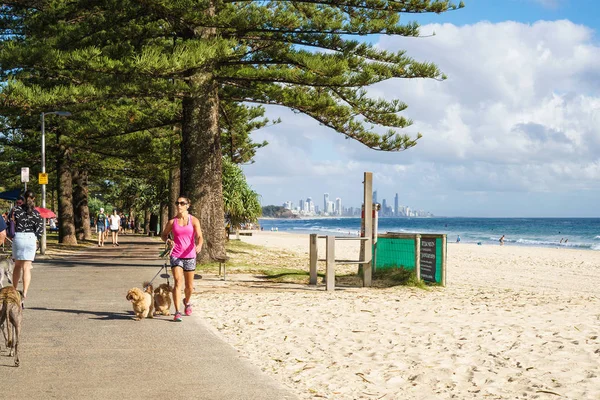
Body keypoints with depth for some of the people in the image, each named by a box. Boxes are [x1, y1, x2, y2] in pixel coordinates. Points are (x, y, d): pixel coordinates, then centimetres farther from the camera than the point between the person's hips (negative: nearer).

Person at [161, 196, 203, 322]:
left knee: (189, 285, 11)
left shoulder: (194, 220, -1)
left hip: (189, 255, 1)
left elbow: (199, 237, -8)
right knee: (178, 282, -15)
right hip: (176, 255, -1)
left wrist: (199, 245, -30)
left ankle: (187, 302, 43)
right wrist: (168, 241, -8)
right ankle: (177, 312, -16)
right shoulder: (172, 222, 3)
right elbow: (163, 235, 15)